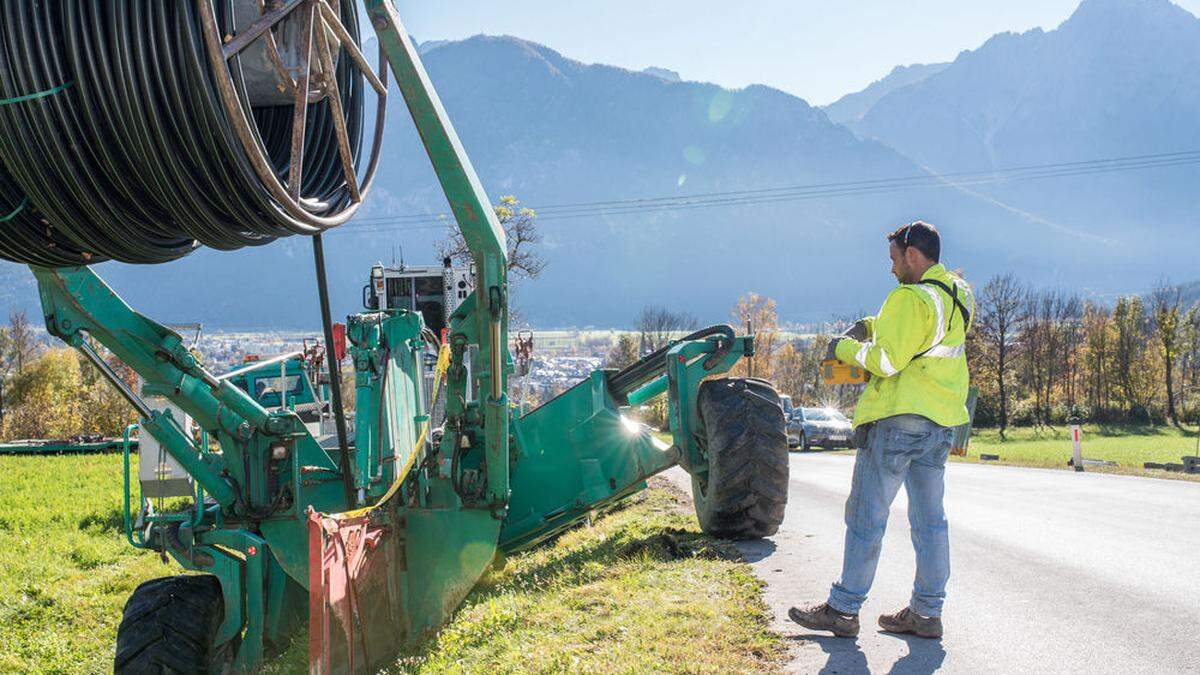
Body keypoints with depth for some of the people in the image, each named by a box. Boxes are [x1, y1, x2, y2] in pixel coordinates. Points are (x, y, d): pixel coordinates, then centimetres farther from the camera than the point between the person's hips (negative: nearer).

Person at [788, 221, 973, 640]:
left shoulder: (911, 297, -15)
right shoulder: (958, 295, 12)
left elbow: (886, 360, -19)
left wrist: (845, 347, -3)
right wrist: (870, 325, 13)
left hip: (899, 417, -8)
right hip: (942, 421, 8)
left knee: (866, 515, -2)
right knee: (929, 518, 11)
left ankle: (843, 609, 3)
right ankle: (927, 612, 14)